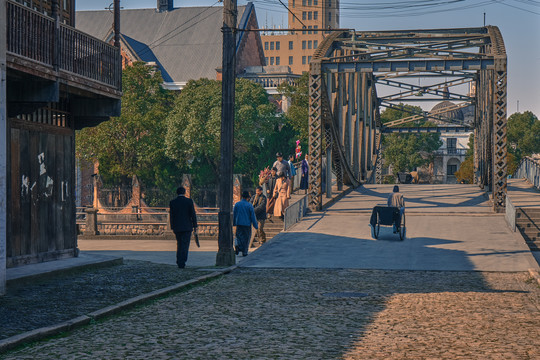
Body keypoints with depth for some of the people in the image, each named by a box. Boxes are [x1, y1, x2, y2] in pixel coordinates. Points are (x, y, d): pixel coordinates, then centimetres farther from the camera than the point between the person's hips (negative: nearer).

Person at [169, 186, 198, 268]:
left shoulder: (172, 202, 1)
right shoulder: (189, 201, -4)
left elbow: (171, 216, 2)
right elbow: (193, 214, -4)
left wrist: (172, 227, 9)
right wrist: (195, 226, 3)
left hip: (177, 227, 2)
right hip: (187, 227, -2)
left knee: (179, 245, 17)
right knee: (185, 245, -1)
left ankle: (179, 262, 14)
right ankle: (182, 263, -10)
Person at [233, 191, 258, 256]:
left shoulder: (237, 204, 1)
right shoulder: (249, 205, -8)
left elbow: (234, 215, 9)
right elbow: (253, 216, -6)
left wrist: (234, 223, 23)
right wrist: (256, 225, 0)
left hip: (239, 224, 2)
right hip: (247, 224, -2)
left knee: (239, 236, 9)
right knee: (246, 237, 9)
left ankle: (238, 246, -19)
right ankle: (244, 252, 9)